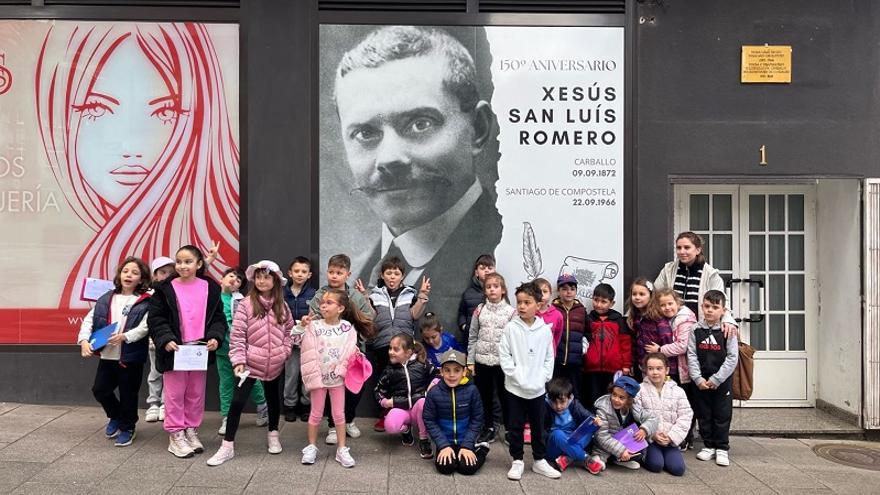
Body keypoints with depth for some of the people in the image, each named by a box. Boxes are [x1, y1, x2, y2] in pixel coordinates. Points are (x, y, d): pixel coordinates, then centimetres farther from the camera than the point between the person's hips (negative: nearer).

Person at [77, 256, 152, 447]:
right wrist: (84, 340, -10)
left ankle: (127, 428, 28)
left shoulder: (145, 302, -8)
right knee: (100, 390, 12)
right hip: (107, 355, 5)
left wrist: (125, 336, -28)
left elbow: (144, 327, -17)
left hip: (131, 357, -5)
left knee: (128, 395, 6)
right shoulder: (106, 299, 7)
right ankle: (115, 416, 40)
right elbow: (89, 319, 5)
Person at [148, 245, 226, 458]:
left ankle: (191, 430, 27)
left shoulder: (210, 288, 2)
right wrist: (166, 339, -18)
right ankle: (176, 435, 16)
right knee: (175, 394, 5)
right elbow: (156, 318, -5)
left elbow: (218, 317, 4)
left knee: (196, 393, 12)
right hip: (174, 350, -2)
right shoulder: (165, 289, -4)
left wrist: (215, 337, -12)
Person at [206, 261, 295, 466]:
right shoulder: (246, 304, -10)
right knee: (238, 401, -5)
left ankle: (273, 435, 38)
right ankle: (227, 446, 5)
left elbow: (289, 330, 11)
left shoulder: (282, 306, 1)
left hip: (275, 363, 3)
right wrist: (238, 360, -16)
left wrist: (285, 351, -2)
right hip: (250, 362, -3)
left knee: (273, 398, 18)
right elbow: (237, 335, -11)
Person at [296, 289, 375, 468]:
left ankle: (342, 449, 19)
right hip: (318, 376, 0)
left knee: (339, 414, 9)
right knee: (316, 413, 11)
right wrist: (301, 326, -24)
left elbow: (351, 350, -3)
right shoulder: (314, 325, -8)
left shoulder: (348, 327, -6)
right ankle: (311, 447, 26)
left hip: (337, 377, 1)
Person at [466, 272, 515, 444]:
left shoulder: (511, 312, -5)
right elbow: (473, 337, 4)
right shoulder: (479, 310, 1)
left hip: (502, 362, -2)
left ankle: (509, 429, 22)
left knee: (505, 396, 8)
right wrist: (470, 361, 2)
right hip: (482, 361, 2)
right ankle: (488, 429, 26)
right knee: (484, 396, 12)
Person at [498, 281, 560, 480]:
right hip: (515, 388, -1)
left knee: (538, 426, 13)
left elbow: (549, 358, 4)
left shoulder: (545, 330, -2)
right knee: (516, 426, 7)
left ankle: (539, 460, 28)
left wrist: (542, 378, -7)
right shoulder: (511, 328, -7)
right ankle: (517, 461, 21)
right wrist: (518, 377, -13)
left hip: (538, 389, 2)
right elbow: (504, 355, -7)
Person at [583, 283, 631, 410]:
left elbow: (625, 343, 5)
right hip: (592, 369, 0)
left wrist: (626, 364, 2)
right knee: (593, 400, 6)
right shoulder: (588, 319, 5)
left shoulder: (618, 319, 5)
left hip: (614, 369, 0)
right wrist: (582, 363, 2)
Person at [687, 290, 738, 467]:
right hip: (700, 381, 2)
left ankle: (722, 448, 18)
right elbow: (691, 356, -3)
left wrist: (716, 379, -14)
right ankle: (708, 446, 23)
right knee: (703, 414, 10)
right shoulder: (696, 330, -2)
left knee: (722, 415, 4)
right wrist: (698, 378, -12)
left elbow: (732, 357, -11)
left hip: (722, 381, -2)